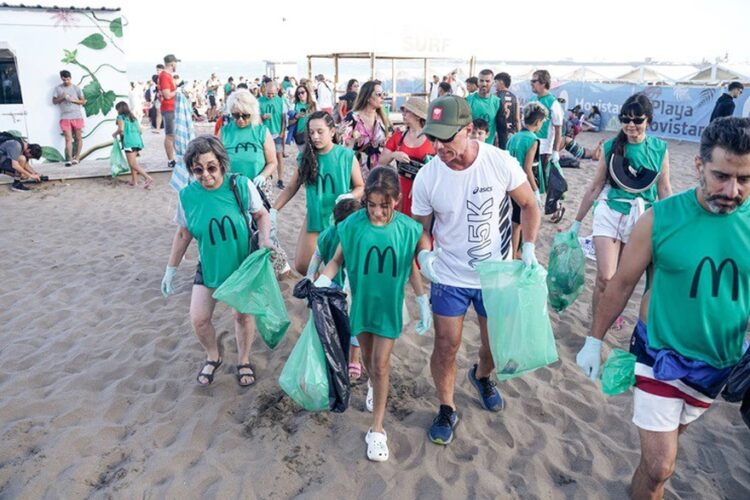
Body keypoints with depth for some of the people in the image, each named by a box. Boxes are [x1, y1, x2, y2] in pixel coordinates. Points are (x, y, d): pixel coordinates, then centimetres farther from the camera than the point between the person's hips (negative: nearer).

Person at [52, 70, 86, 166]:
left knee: (78, 138, 2)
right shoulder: (58, 88, 8)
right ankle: (69, 159, -10)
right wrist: (61, 97, -9)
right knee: (68, 139, -7)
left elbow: (83, 101, 6)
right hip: (65, 117, 0)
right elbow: (54, 101, 9)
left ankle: (77, 157, 11)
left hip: (77, 116, 0)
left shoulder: (76, 88, 6)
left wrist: (73, 100, -11)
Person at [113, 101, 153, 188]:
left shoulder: (121, 117, 1)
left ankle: (148, 178, -23)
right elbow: (139, 129, 16)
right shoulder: (133, 117, 20)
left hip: (129, 142, -7)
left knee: (133, 164, -8)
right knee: (132, 163, 17)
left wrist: (115, 134, 5)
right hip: (137, 141, 8)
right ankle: (134, 181, 17)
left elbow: (121, 129, -13)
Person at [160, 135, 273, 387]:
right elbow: (183, 234, 1)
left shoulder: (241, 185, -19)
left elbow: (261, 214, -5)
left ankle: (243, 361, 35)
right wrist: (170, 270, 6)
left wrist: (264, 238, -26)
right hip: (209, 267, 2)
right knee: (198, 319, 0)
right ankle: (213, 357, 31)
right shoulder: (188, 195, -12)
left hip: (242, 264, -1)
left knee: (243, 315, 8)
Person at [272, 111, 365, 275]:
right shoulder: (306, 156, -2)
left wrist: (350, 197, -23)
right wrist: (273, 210, 0)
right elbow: (291, 187, 6)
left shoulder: (347, 156, -9)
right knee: (301, 266, 4)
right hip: (314, 218, 3)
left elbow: (360, 187, -2)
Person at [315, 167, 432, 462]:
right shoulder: (352, 225, -15)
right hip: (360, 301, 1)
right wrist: (321, 283, -20)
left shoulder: (407, 229, -13)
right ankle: (376, 386, 52)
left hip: (388, 304, -1)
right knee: (367, 356, 19)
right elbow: (337, 259, -5)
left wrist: (424, 303, 2)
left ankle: (377, 429, 14)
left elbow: (412, 267, -1)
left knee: (381, 363, 0)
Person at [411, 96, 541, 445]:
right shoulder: (427, 177, -15)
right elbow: (422, 227, -3)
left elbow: (529, 206, -3)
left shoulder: (501, 163, -17)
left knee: (496, 343, 18)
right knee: (446, 347, 5)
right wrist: (424, 253, -23)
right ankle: (447, 409, 31)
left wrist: (528, 248, -16)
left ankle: (482, 376, 53)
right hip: (449, 277, 0)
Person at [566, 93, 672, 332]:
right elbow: (594, 187, 2)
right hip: (610, 214, -2)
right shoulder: (611, 147, -4)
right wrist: (576, 222, 4)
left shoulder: (660, 149, 0)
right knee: (605, 278, -11)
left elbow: (664, 190, 6)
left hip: (642, 219, 2)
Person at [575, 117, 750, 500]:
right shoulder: (661, 218, -17)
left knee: (663, 449, 23)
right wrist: (594, 340, -2)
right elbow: (622, 284, -7)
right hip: (661, 355, -3)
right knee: (660, 465, 0)